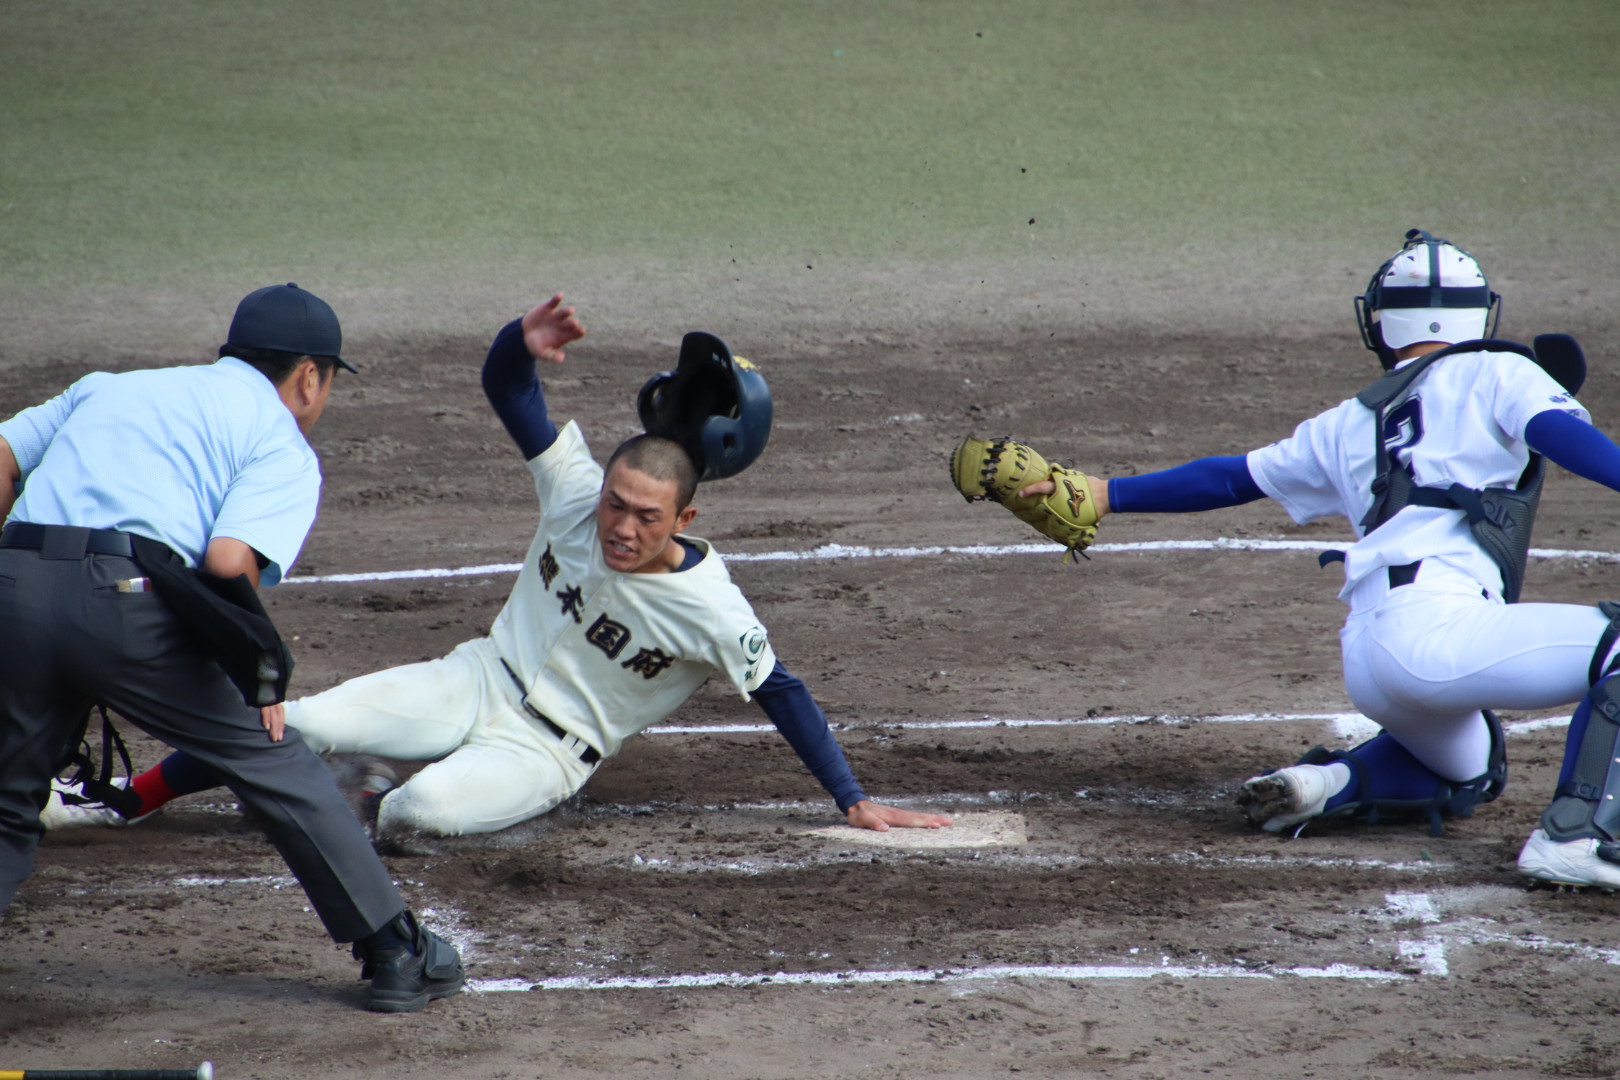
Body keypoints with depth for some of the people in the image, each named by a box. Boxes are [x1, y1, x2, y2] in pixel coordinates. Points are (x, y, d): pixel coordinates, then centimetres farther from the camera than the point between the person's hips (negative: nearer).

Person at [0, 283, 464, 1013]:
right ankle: (396, 954, 11)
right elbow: (229, 560, -7)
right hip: (121, 597, -5)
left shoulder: (109, 386, 31)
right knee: (273, 763, 8)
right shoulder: (282, 445, 13)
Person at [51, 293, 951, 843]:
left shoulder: (709, 607, -22)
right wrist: (526, 345, -31)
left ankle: (382, 806, 5)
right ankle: (127, 800, 4)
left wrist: (853, 800, -15)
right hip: (482, 682, 4)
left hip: (550, 750, -4)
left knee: (420, 813, -34)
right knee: (305, 723, -16)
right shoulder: (575, 490, -11)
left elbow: (782, 693, -14)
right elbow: (506, 385, -7)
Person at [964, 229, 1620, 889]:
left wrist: (1102, 494, 36)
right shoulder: (1498, 372, 11)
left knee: (1469, 769, 32)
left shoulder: (1349, 424, 26)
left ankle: (1327, 784, 10)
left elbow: (1230, 478, 29)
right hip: (1440, 627, -7)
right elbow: (1560, 432, -9)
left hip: (1367, 660, 7)